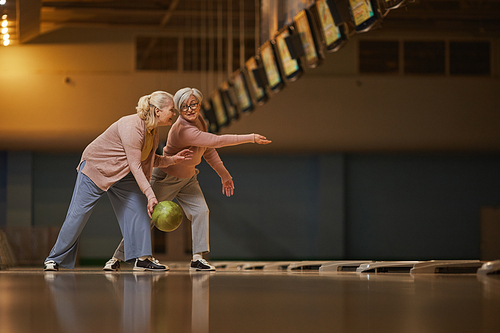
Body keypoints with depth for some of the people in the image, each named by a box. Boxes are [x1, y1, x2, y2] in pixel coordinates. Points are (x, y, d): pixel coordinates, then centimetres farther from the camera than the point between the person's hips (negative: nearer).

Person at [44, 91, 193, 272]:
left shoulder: (152, 131, -3)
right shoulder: (131, 127, -31)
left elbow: (147, 160, 8)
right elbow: (135, 165, -34)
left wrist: (172, 159, -7)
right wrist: (150, 194, -39)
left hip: (121, 174, 8)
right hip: (95, 168, -8)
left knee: (138, 206, -10)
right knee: (78, 214, -3)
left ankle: (142, 257, -9)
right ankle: (55, 258, 11)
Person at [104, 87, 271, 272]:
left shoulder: (199, 121, -6)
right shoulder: (183, 129, -34)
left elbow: (208, 150, 9)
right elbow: (216, 141, -39)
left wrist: (224, 175, 13)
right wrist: (251, 138, -37)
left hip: (187, 178, 7)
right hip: (166, 179, -7)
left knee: (200, 211, -12)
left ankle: (197, 258, -9)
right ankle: (116, 258, 12)